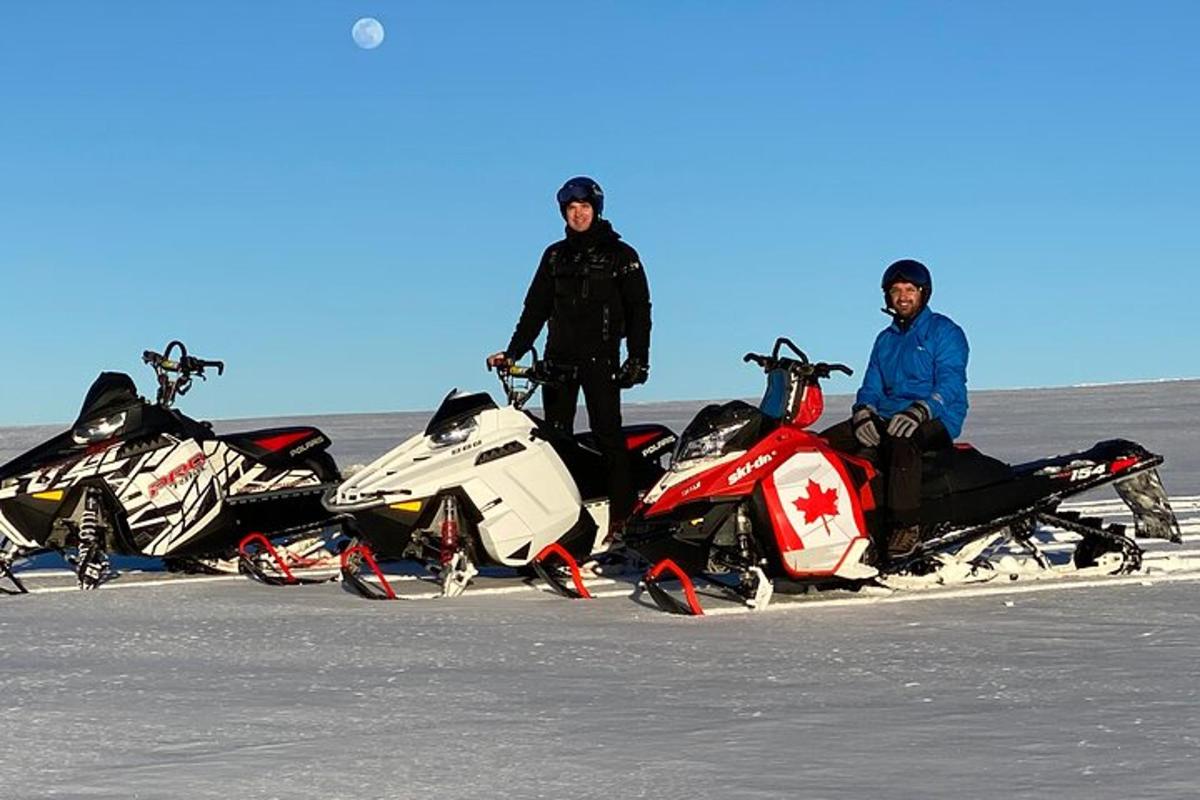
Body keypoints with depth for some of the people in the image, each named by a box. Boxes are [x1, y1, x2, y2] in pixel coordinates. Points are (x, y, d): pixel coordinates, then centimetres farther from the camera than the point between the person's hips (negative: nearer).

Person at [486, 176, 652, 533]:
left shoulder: (620, 255, 5)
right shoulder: (555, 256, 15)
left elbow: (639, 310, 2)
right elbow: (535, 309, 17)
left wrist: (638, 358, -8)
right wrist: (512, 353, 9)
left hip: (600, 358, -4)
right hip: (558, 359, 4)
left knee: (607, 433, -12)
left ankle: (621, 517, -14)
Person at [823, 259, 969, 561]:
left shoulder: (945, 332, 2)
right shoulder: (885, 340, 23)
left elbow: (950, 384, -11)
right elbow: (872, 386, 17)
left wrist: (918, 412, -29)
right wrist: (863, 412, -8)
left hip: (936, 421, -7)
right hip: (886, 418, 7)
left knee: (901, 441, -42)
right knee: (824, 443, -13)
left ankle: (907, 527, -44)